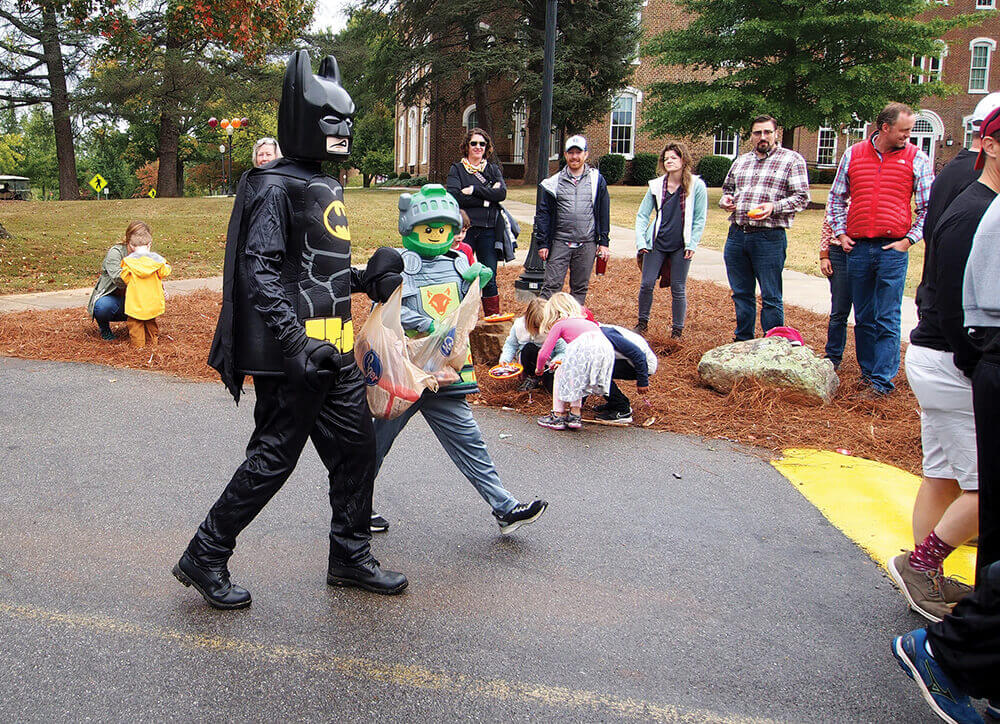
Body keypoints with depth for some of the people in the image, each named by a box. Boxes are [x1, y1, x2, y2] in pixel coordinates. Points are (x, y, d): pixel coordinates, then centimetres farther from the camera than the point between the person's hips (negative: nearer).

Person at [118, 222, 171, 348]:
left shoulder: (128, 261, -11)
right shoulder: (156, 259, -9)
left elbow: (124, 278, -5)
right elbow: (165, 272, 1)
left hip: (135, 302, -3)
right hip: (153, 301, 3)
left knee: (135, 323, 11)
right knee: (151, 321, 23)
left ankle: (138, 342, 9)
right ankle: (153, 340, 31)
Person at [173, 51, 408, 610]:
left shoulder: (326, 187, 18)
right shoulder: (276, 187, -11)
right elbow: (260, 270, -20)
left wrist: (366, 280, 9)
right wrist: (295, 343, -28)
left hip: (332, 351, 9)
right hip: (292, 353, -9)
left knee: (357, 446, 13)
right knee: (274, 458, -3)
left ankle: (351, 555, 28)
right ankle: (205, 558, 14)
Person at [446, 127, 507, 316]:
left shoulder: (493, 169, 15)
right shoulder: (457, 169, 8)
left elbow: (502, 192, -3)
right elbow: (454, 195, -10)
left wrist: (474, 190, -10)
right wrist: (486, 199, -9)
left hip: (488, 230, 2)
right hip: (464, 229, -2)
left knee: (490, 277, 2)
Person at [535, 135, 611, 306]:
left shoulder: (597, 180, 6)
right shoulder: (554, 182, 5)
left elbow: (604, 213, 9)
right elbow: (543, 214, 6)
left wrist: (603, 242, 5)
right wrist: (542, 243, 0)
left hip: (587, 244, 1)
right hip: (559, 243, -1)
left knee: (580, 288, 8)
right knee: (551, 285, -5)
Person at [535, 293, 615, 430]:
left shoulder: (559, 325, 21)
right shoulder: (587, 321, 39)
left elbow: (544, 353, 15)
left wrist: (539, 368, 37)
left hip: (584, 349, -6)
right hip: (607, 349, 6)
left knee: (560, 375, 20)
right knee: (576, 377, 30)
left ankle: (558, 416, 25)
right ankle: (575, 415, 28)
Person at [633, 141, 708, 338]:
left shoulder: (697, 186, -2)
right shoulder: (656, 185, 4)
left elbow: (700, 219, 1)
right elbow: (642, 215, 8)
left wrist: (692, 244, -5)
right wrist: (640, 240, -2)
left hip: (680, 246, -2)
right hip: (657, 243, 2)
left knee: (678, 289, 2)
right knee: (647, 284, -1)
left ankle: (677, 330, 14)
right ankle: (642, 322, 18)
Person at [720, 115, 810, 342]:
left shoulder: (792, 160, 1)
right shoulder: (741, 161, 18)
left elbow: (802, 197, -4)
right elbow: (728, 188, 29)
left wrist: (773, 207, -20)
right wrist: (725, 200, 6)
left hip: (769, 238, -5)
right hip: (736, 236, 5)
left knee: (771, 298, -2)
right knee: (741, 294, 13)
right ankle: (742, 342, 24)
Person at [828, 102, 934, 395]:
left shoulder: (917, 159, 3)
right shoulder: (853, 154, 9)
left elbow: (928, 207, 4)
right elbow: (836, 198, 18)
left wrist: (909, 240, -5)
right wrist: (840, 233, 8)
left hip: (893, 249, -3)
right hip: (857, 248, 3)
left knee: (887, 319, -4)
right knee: (863, 317, 10)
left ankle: (882, 380, -1)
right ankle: (868, 371, 23)